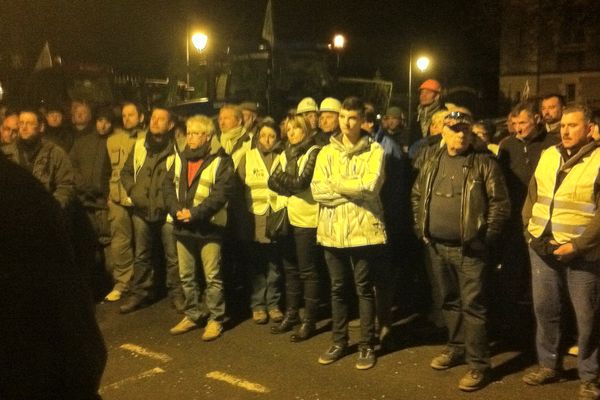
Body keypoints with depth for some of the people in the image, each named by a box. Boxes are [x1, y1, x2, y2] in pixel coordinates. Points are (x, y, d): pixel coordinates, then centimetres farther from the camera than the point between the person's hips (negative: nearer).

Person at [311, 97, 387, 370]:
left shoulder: (374, 151, -1)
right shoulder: (327, 152, 9)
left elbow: (370, 186, -16)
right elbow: (317, 190, -4)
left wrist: (334, 183, -7)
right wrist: (354, 190, -13)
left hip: (364, 230, -3)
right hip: (332, 231, 4)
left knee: (364, 289, 6)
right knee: (338, 289, 13)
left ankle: (367, 345, 17)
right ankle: (339, 341, 26)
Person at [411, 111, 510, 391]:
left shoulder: (484, 163, -6)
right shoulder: (433, 162, 9)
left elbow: (500, 203, -8)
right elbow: (417, 194, 19)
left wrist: (487, 237, -10)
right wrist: (420, 227, 12)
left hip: (469, 248, -5)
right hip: (437, 247, 5)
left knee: (472, 305, -3)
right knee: (449, 301, 17)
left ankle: (478, 364, 5)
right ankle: (456, 347, 33)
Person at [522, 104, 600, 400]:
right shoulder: (547, 156, 10)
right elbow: (532, 196, 16)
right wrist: (529, 228, 4)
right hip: (543, 247, 5)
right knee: (544, 308, 13)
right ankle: (549, 364, 29)